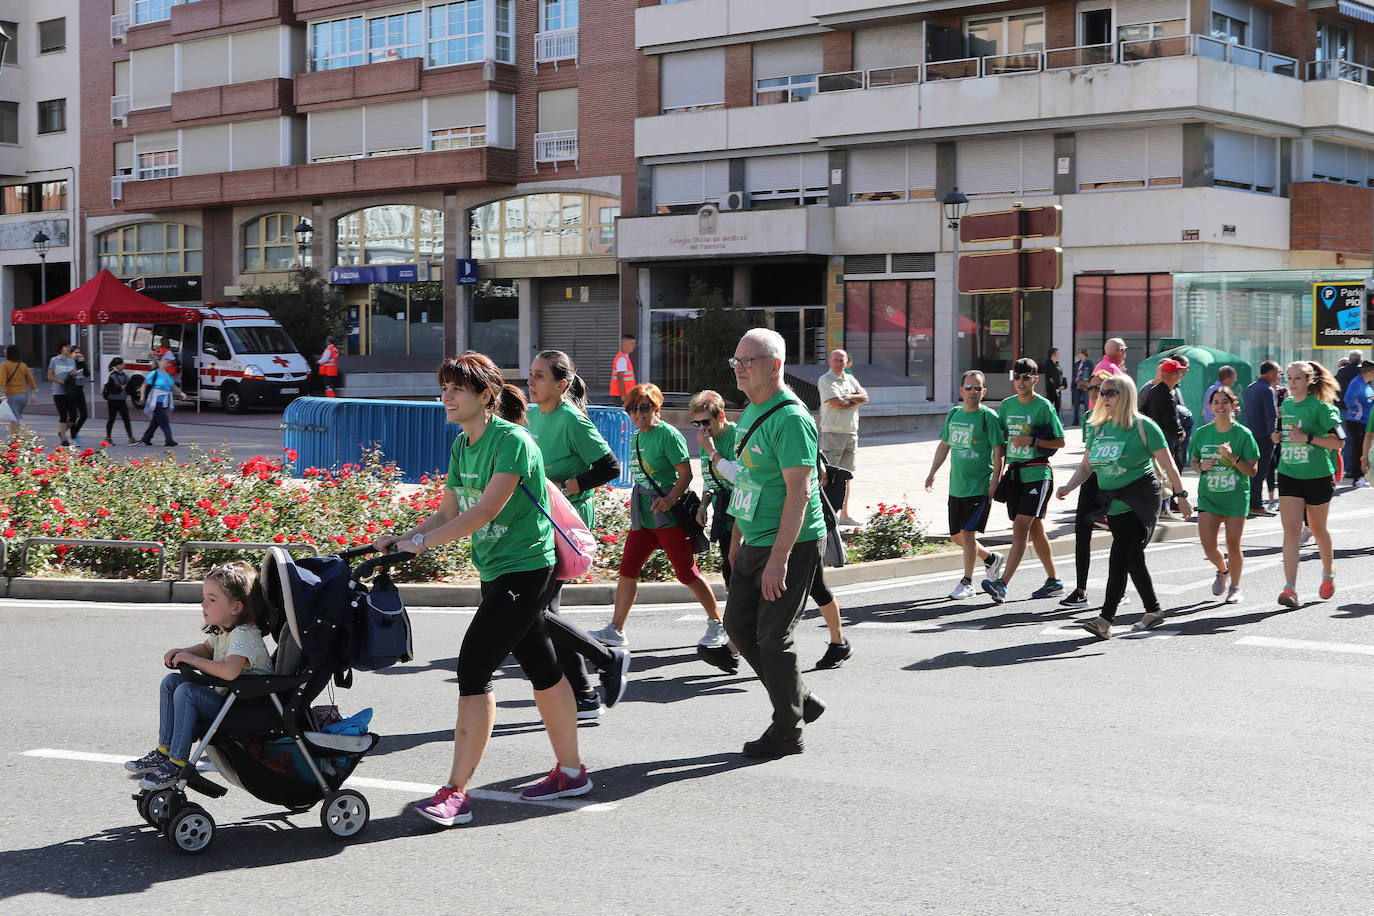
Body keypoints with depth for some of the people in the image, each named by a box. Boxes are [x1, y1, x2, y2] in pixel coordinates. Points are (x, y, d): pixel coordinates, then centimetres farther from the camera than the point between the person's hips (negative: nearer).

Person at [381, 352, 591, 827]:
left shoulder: (512, 440, -18)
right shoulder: (462, 445, 8)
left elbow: (486, 511, -25)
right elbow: (448, 512, 11)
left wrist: (421, 541, -25)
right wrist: (400, 539, -3)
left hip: (526, 570, -9)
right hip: (496, 571, 9)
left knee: (474, 666, -14)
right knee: (541, 668, 17)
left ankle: (456, 793, -12)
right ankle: (570, 771, 29)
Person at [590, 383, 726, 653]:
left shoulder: (668, 435, -12)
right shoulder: (636, 438, 12)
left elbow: (686, 474, -15)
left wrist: (670, 498, -30)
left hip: (669, 517, -8)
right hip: (642, 518, 8)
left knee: (687, 574, -2)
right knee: (627, 571, 3)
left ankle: (717, 624, 13)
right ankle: (615, 630, 9)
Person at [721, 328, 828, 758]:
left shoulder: (791, 419, -18)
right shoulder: (750, 413, 12)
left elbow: (798, 492, -23)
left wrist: (779, 558, -27)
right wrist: (737, 541, 22)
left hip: (791, 545, -10)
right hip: (754, 543, 10)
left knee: (773, 636, -4)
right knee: (738, 624, 13)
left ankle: (788, 732, 10)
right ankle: (802, 701, 26)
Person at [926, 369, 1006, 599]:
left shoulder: (989, 417, -7)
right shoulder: (953, 414, 10)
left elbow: (999, 450, -9)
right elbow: (944, 445, 22)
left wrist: (995, 481, -15)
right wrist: (932, 473, 17)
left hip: (980, 487, -7)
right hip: (956, 487, 7)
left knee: (967, 533, -12)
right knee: (957, 536, 11)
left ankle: (967, 583, -3)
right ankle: (990, 558, 35)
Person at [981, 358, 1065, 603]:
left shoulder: (1043, 406, -7)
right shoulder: (1006, 405, 10)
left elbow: (1060, 442, -4)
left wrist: (1032, 441, -15)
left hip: (1037, 473, -6)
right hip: (1014, 471, 6)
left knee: (1021, 527, -15)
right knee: (1035, 529, 13)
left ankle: (1002, 583, -23)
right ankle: (1054, 581, 26)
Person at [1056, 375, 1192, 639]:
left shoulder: (1143, 426, -6)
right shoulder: (1097, 428, 12)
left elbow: (1168, 464, -2)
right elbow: (1086, 466, 15)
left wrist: (1182, 496, -2)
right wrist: (1068, 487, -2)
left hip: (1140, 502, -7)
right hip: (1113, 504, 7)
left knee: (1119, 556, -17)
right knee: (1133, 559, 12)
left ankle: (1105, 620, -22)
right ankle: (1154, 611, 28)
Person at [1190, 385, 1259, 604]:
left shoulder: (1243, 434, -6)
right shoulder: (1202, 433, 3)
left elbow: (1252, 471, -5)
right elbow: (1193, 462, 15)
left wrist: (1233, 458, -21)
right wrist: (1202, 467, -7)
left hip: (1235, 496, -2)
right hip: (1208, 496, 2)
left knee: (1233, 546, 1)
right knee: (1208, 545, -5)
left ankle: (1235, 587, 22)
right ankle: (1223, 570, 28)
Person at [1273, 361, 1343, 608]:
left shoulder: (1321, 407, -11)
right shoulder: (1286, 405, 8)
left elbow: (1339, 441, -12)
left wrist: (1307, 438, -21)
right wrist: (1279, 437, 4)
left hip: (1318, 476, -4)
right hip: (1289, 475, 4)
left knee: (1317, 529, 12)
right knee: (1291, 530, -9)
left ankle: (1328, 575, 39)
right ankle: (1290, 589, -14)